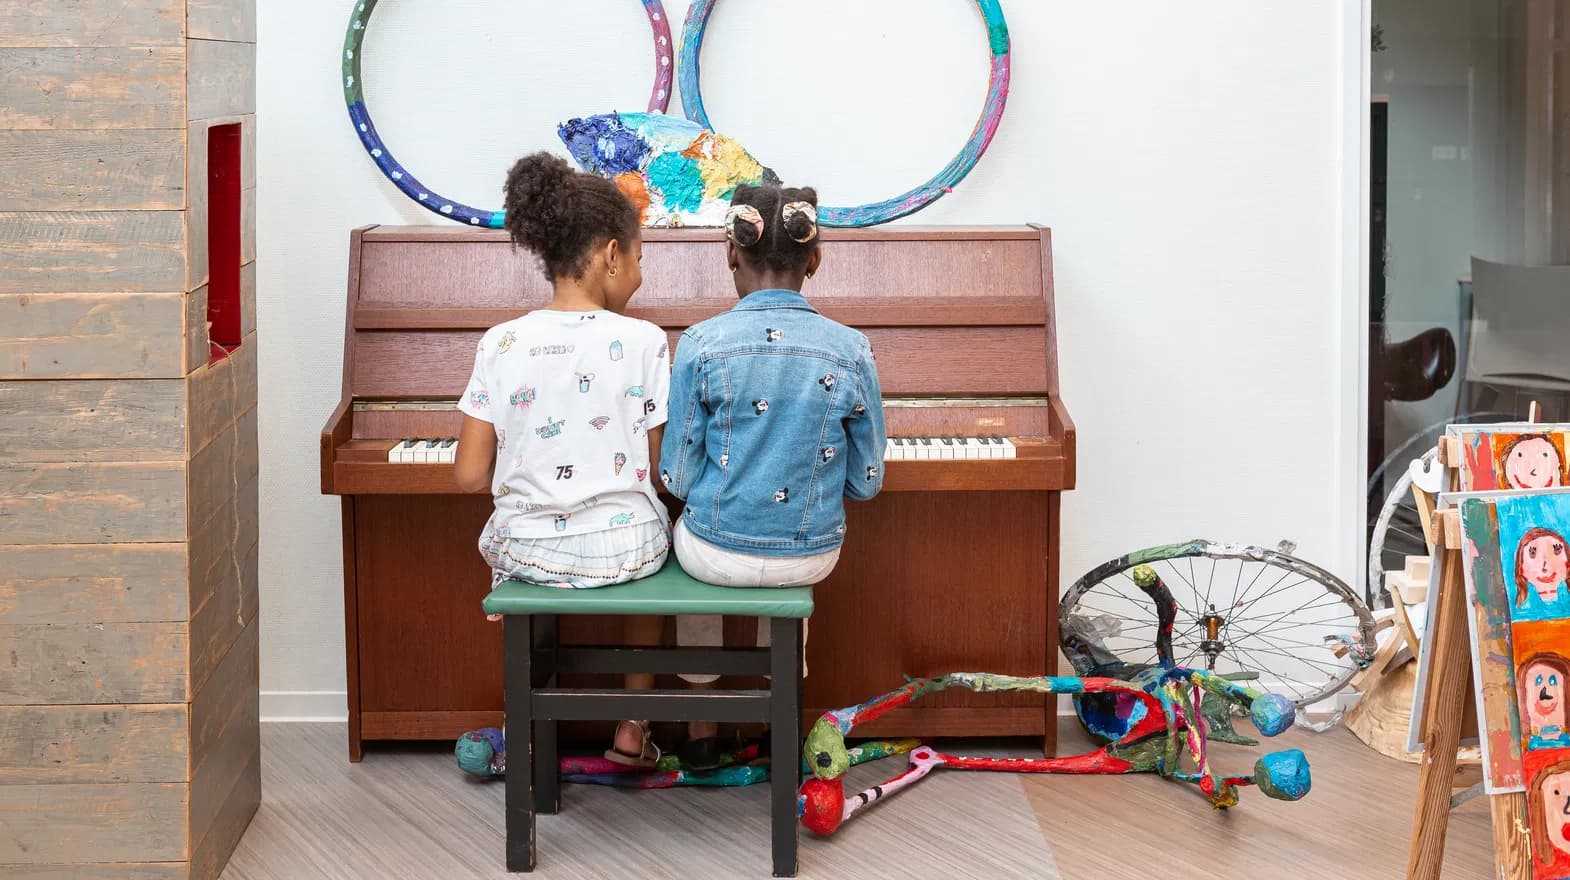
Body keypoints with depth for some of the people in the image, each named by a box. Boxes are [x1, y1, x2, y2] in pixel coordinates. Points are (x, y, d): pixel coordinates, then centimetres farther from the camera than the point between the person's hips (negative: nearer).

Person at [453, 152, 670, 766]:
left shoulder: (501, 344, -8)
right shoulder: (643, 341, -13)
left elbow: (471, 476, -7)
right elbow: (658, 469, -8)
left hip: (528, 552, 1)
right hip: (624, 550, -1)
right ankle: (633, 727, 35)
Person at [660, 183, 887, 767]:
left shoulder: (701, 345, -13)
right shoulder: (850, 350, -8)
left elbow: (678, 477, -7)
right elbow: (866, 482, -1)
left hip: (718, 553, -1)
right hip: (812, 555, 2)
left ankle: (701, 729, 41)